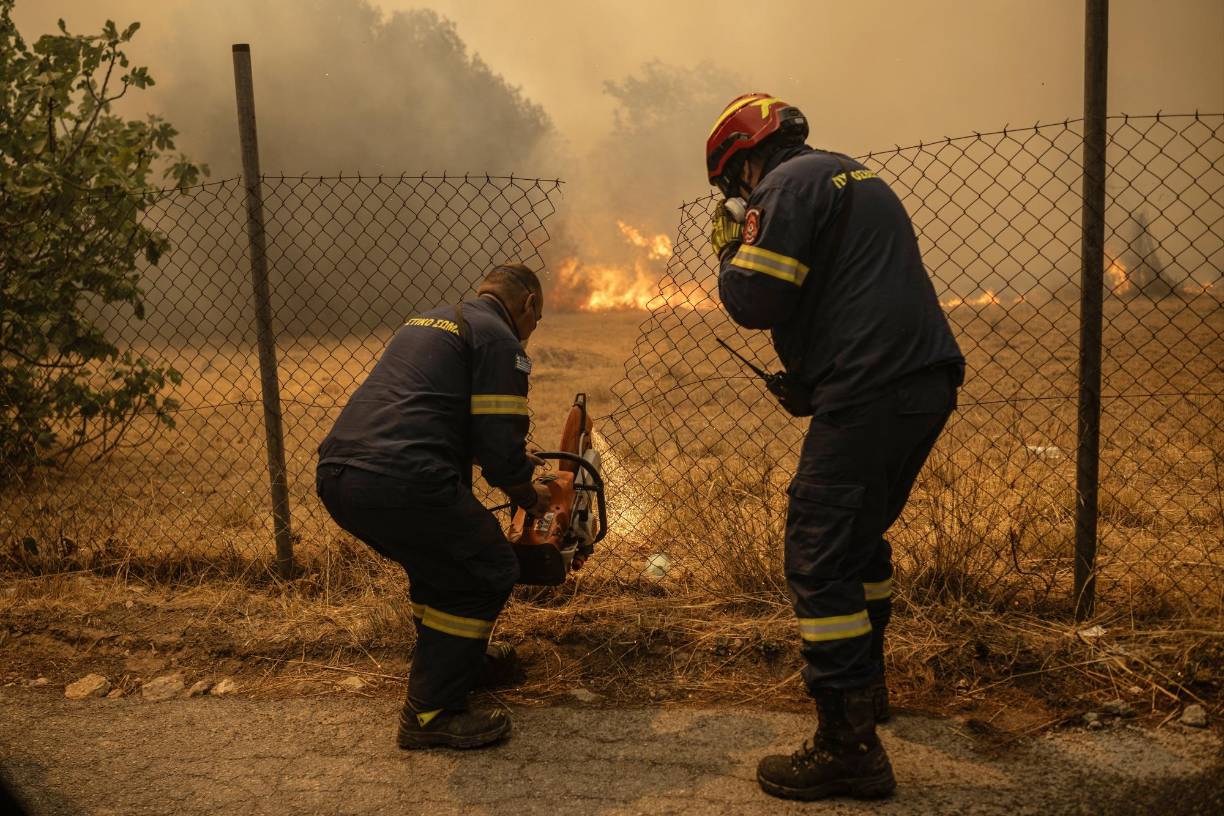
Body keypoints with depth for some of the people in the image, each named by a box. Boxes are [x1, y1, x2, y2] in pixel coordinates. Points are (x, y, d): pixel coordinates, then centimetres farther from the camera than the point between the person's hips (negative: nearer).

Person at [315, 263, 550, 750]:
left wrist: (515, 458, 40)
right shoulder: (500, 340, 0)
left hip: (335, 476, 9)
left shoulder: (427, 322, 26)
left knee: (439, 553, 29)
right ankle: (431, 713, 10)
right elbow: (500, 449, -7)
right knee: (488, 571, 7)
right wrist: (528, 495, 15)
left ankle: (456, 657, 44)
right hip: (401, 484, -9)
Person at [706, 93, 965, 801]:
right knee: (861, 533, 24)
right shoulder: (858, 176, 26)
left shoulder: (789, 184, -5)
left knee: (819, 556, -7)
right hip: (929, 382, 10)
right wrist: (807, 382, 23)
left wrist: (731, 248, 8)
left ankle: (851, 747, -4)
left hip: (872, 393, -10)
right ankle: (865, 678, 41)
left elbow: (755, 302, -13)